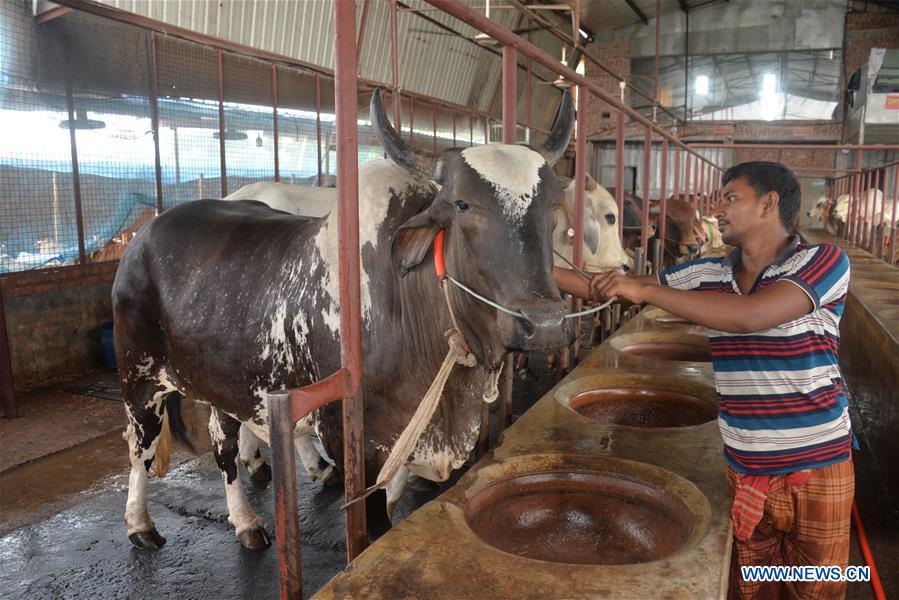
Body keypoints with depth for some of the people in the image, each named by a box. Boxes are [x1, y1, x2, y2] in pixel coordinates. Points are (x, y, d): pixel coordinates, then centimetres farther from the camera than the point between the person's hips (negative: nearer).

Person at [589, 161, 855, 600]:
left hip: (816, 470, -4)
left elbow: (750, 316, -30)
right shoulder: (708, 274, 1)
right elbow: (607, 286, 4)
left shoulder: (823, 261, -13)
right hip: (744, 470, 4)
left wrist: (646, 290, -27)